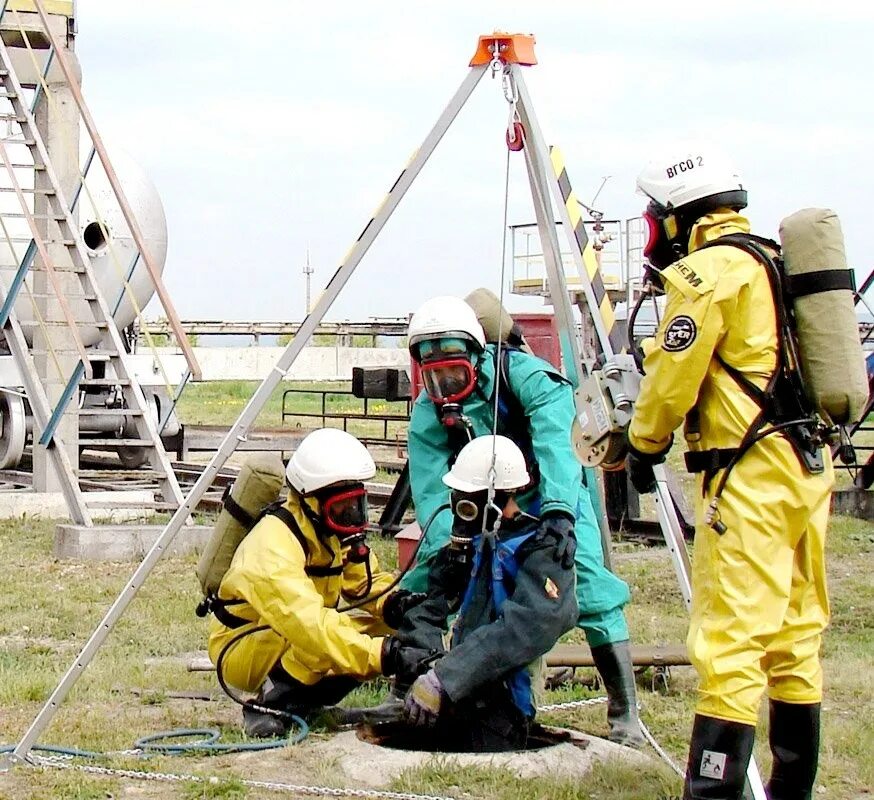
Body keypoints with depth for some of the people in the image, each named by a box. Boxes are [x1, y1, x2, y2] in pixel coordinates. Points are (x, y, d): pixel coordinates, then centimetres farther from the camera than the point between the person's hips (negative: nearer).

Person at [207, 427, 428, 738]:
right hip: (241, 650, -9)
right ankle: (273, 700, -19)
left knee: (392, 630, -9)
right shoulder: (273, 546, -30)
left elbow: (369, 583, 7)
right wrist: (384, 654, -48)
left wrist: (397, 603, -18)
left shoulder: (337, 532, -3)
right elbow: (310, 626, -41)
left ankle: (302, 699, -1)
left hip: (293, 642, 9)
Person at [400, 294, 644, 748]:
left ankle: (624, 714, -15)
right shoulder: (428, 412, -16)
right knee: (420, 588, -5)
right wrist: (442, 546, -39)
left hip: (550, 502, -4)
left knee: (591, 588, -22)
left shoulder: (524, 375, -27)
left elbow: (553, 442, -41)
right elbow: (431, 490, -22)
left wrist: (558, 508, -56)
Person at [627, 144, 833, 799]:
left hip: (751, 473, -9)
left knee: (730, 637, -12)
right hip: (811, 465, 9)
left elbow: (674, 375, -9)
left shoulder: (710, 270, -8)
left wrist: (645, 444, 7)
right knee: (795, 634, 13)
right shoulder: (776, 263, 19)